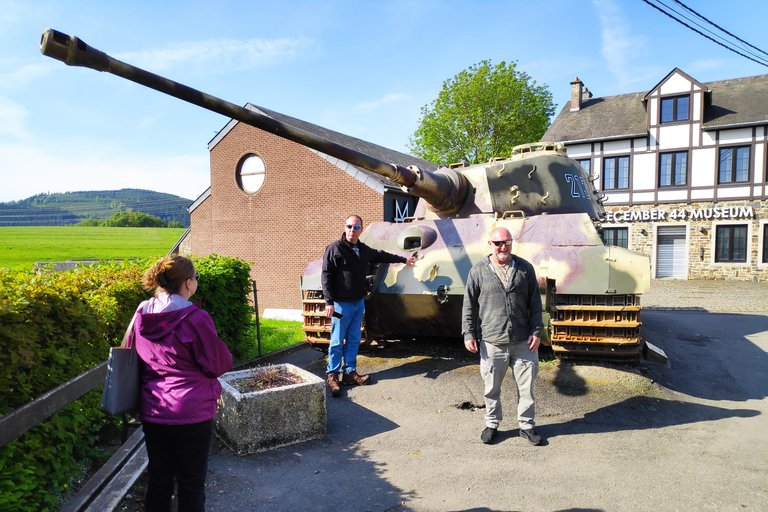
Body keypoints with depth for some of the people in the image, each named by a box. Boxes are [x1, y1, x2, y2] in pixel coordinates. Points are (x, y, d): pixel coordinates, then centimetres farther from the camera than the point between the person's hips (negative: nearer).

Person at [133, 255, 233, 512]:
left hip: (151, 412, 6)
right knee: (191, 481, 11)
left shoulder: (142, 315, -1)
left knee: (158, 480, 20)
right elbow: (219, 364, -13)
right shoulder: (195, 318, -20)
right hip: (191, 413, -5)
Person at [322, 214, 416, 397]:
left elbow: (381, 256, 28)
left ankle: (350, 372, 20)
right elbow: (326, 276, -12)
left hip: (359, 303, 7)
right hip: (341, 304, -7)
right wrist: (329, 302, -18)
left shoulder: (363, 249, 11)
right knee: (337, 341, -1)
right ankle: (332, 376, 10)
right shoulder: (335, 248, -10)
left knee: (354, 340, 11)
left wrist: (403, 259, 36)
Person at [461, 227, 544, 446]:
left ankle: (526, 425, 28)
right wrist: (469, 333, -1)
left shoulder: (525, 268, 6)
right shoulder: (478, 271, 1)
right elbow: (469, 305, 4)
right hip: (491, 341, -1)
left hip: (523, 341, 1)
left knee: (526, 385, 9)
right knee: (492, 388, 10)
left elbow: (535, 303, 9)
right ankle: (492, 424, 29)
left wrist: (536, 331, 3)